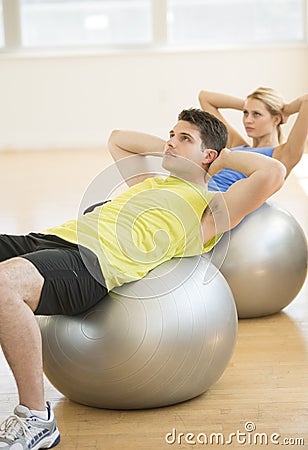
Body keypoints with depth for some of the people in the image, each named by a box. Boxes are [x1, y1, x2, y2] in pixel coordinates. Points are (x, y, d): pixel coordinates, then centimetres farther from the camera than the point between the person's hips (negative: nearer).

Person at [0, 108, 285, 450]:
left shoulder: (211, 207, 12)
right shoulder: (151, 182, 36)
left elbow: (273, 173, -2)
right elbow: (118, 139, 54)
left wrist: (224, 157, 14)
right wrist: (166, 151, 43)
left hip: (94, 262, -9)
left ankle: (36, 419, -22)